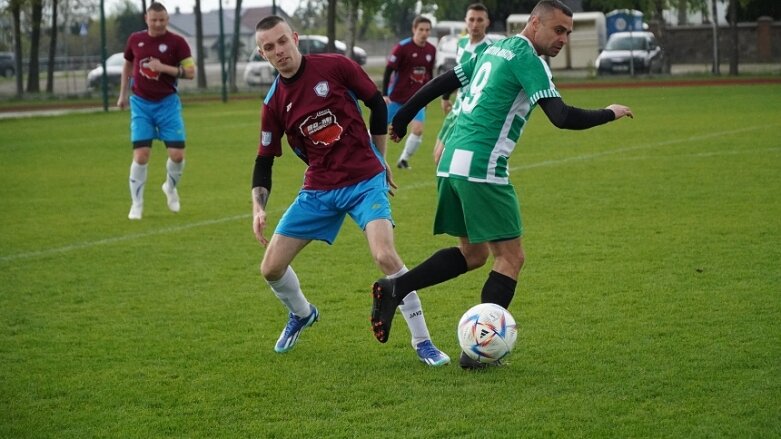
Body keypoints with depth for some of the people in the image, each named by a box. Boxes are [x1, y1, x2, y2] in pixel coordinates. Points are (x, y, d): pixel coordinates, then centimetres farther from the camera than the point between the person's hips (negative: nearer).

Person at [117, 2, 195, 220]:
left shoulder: (177, 42, -7)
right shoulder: (135, 39, 2)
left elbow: (190, 72, -9)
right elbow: (127, 65, 20)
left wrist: (164, 68, -21)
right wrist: (123, 94, 18)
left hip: (167, 103, -1)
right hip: (141, 103, 1)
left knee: (177, 154, -6)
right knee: (141, 155, -8)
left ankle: (171, 187, 26)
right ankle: (136, 204, 4)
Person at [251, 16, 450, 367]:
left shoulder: (335, 67, -9)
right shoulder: (274, 103, 0)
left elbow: (377, 105, 3)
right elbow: (264, 161, 7)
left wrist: (379, 161, 8)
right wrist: (258, 207, -9)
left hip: (365, 182, -4)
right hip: (318, 189, 4)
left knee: (385, 256, -26)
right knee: (271, 268, 2)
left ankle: (423, 342, -11)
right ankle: (301, 315, 36)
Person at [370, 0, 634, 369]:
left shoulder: (494, 50, 18)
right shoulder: (527, 59, -8)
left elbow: (442, 82, 22)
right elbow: (561, 117, -16)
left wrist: (403, 117, 31)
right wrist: (609, 114, -2)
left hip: (452, 163, 9)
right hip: (481, 168, -9)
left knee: (473, 254, 18)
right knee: (511, 257, -1)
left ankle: (393, 289, 5)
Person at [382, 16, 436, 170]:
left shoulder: (431, 50, 1)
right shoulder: (402, 47, -15)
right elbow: (388, 70, -13)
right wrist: (384, 94, -17)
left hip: (417, 98, 4)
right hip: (396, 97, -4)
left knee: (418, 129, -11)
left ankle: (404, 159, 7)